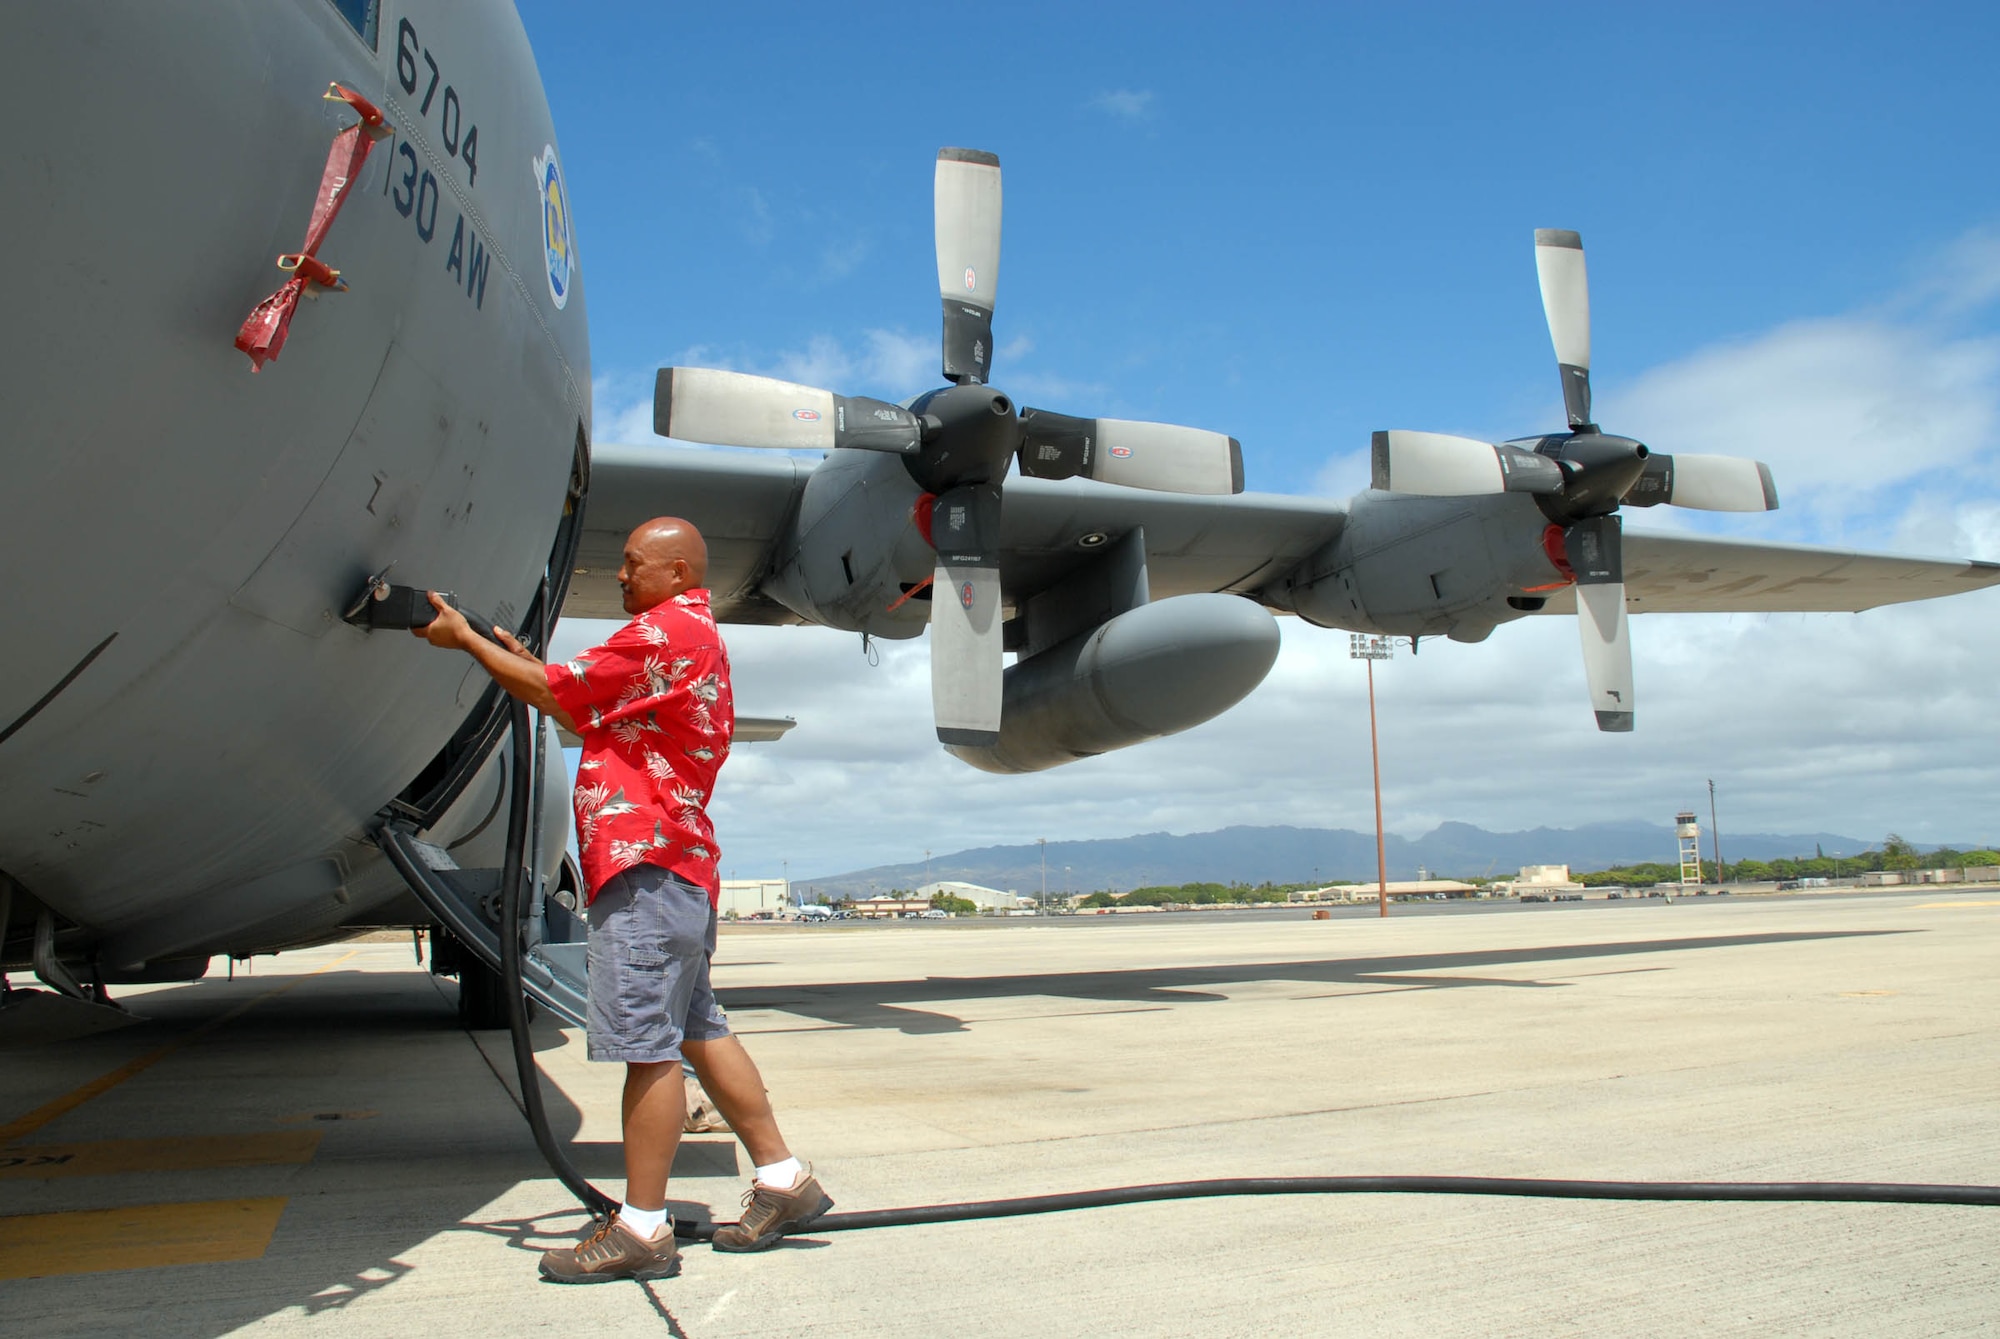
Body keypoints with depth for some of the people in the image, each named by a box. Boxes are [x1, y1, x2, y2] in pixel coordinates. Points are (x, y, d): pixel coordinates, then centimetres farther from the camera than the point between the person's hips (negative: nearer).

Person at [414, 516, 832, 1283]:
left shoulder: (666, 629, -8)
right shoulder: (698, 638, 25)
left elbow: (556, 695, -9)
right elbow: (596, 716, 26)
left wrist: (464, 638, 3)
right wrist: (521, 660, 22)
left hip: (648, 862, -11)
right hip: (678, 864, 11)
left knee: (648, 1047, -7)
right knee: (697, 1032, 14)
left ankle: (642, 1229, 0)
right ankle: (783, 1181, 19)